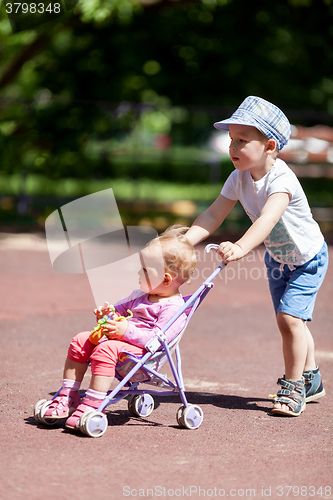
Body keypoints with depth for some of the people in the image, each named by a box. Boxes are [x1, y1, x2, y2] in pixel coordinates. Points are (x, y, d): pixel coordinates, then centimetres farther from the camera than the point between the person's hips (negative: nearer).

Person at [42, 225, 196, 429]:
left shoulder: (174, 308, -13)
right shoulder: (141, 295, 18)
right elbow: (124, 307, 35)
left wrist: (127, 331, -28)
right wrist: (109, 312, 13)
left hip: (143, 355, -10)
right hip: (122, 344, 10)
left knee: (106, 349, -35)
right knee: (81, 340, 2)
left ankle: (91, 405, -35)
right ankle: (68, 397, 5)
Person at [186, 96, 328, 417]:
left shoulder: (282, 179, -35)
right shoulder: (238, 178, -14)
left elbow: (267, 219, -50)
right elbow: (214, 215, -15)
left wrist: (240, 247, -65)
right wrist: (183, 240, -30)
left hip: (308, 258, -7)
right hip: (277, 259, 7)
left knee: (289, 317, -17)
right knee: (289, 321, 14)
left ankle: (292, 387, -2)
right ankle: (311, 380, 33)